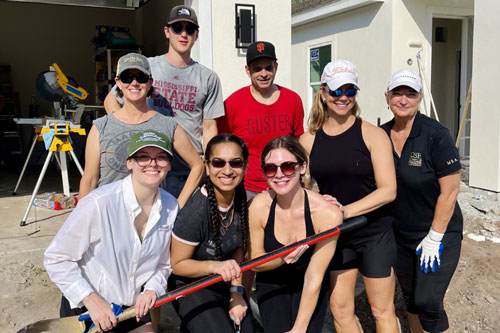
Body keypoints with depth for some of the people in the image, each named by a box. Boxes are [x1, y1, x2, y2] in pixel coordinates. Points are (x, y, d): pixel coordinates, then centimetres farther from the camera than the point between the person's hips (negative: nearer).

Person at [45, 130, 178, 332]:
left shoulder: (171, 207, -8)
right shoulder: (99, 204, -26)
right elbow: (56, 259, -17)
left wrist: (152, 289, -11)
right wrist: (91, 300, -22)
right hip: (86, 311, -4)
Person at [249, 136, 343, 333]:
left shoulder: (328, 214, -27)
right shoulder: (258, 206, -24)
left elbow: (313, 278, -19)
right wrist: (281, 258, -29)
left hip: (308, 288, 0)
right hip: (271, 285, 1)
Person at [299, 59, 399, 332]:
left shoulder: (372, 135, -11)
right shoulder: (308, 140, -1)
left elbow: (388, 190, -14)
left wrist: (347, 210, -24)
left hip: (374, 233, -3)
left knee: (382, 310, 10)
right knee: (339, 308, 12)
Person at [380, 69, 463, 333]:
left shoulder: (435, 135, -17)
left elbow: (450, 190, -17)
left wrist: (435, 238, -15)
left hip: (439, 233, -5)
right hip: (400, 233, 5)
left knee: (428, 303, -4)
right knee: (410, 296, 17)